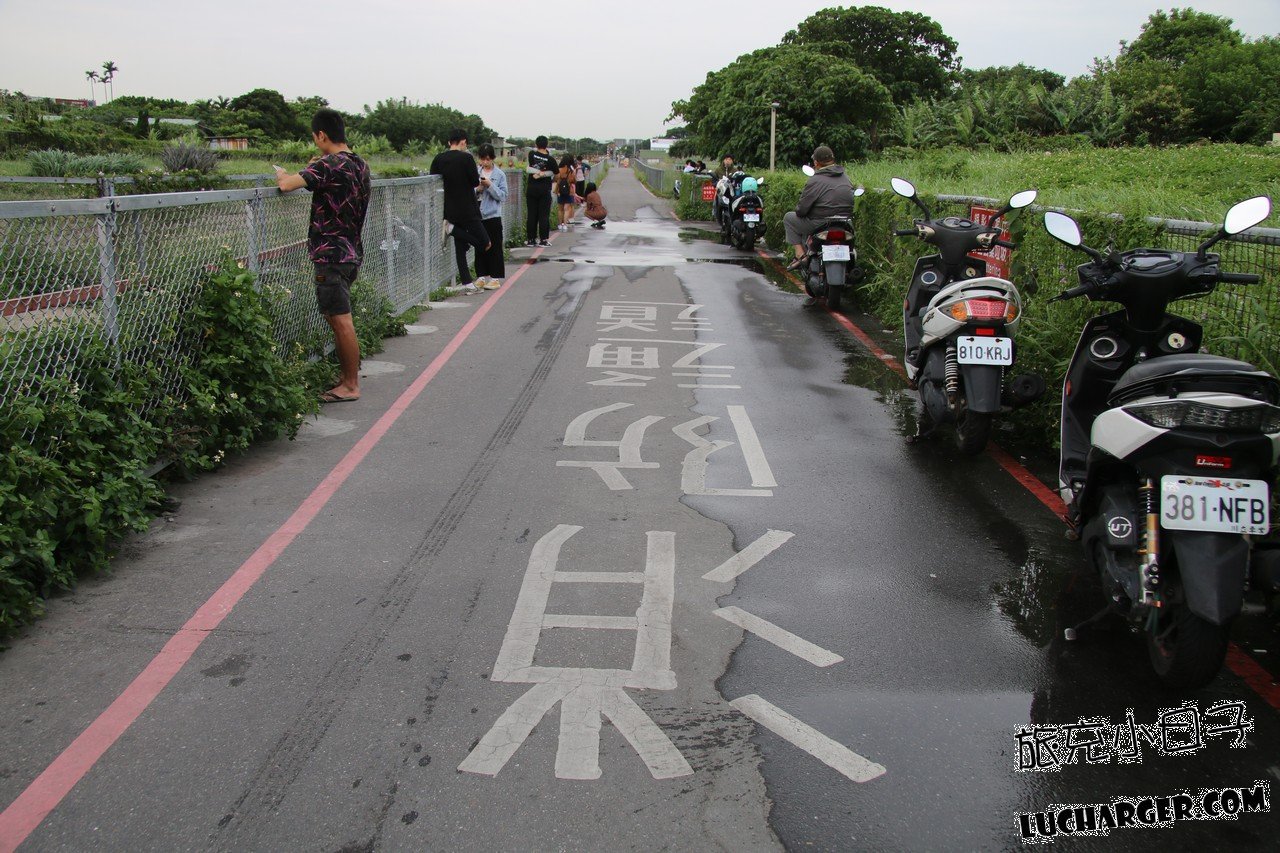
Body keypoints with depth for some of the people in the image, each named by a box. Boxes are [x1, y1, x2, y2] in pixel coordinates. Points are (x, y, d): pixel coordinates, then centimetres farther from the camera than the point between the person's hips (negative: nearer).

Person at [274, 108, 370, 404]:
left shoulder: (329, 164, -17)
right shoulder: (360, 164, 10)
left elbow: (286, 184, -23)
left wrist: (281, 174, -2)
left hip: (332, 254, -9)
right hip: (351, 250, 9)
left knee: (341, 321, -3)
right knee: (337, 319, 17)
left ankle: (351, 386, 3)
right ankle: (348, 375, 24)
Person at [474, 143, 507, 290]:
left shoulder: (499, 175, -1)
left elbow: (503, 196, -6)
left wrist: (490, 186, -17)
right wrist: (477, 189, -12)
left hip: (493, 216, -3)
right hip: (477, 216, 3)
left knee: (494, 247, -1)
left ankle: (495, 278, 4)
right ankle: (482, 276, 16)